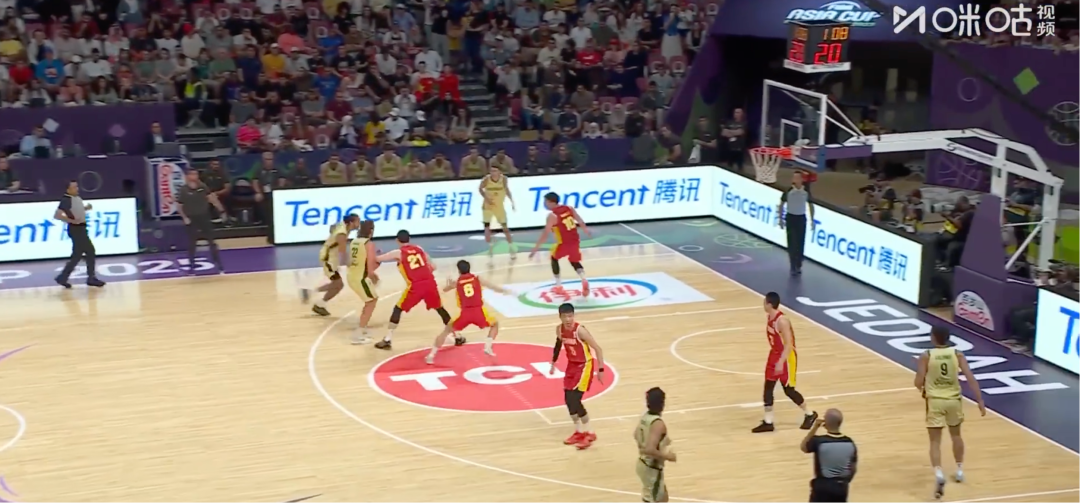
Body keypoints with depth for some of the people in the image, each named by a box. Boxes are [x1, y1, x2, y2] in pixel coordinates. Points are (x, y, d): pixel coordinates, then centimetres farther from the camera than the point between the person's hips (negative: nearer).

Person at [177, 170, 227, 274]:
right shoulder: (183, 190, -12)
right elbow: (179, 206, -4)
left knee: (212, 242, 5)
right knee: (191, 244, 5)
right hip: (192, 219, -2)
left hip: (204, 217, 2)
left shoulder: (203, 187, -5)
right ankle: (191, 266, 19)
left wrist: (221, 210, -4)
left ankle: (219, 264, 11)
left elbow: (212, 198, 0)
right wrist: (185, 218, -13)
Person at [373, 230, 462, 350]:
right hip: (430, 282, 4)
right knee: (440, 308, 22)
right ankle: (457, 337, 27)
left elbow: (376, 259, 9)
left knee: (398, 309, 13)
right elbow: (433, 267, 19)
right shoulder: (419, 249, 19)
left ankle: (387, 340, 8)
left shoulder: (398, 253, 7)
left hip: (415, 286, -3)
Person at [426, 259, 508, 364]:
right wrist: (506, 291, 25)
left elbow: (445, 289, 37)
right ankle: (488, 347, 10)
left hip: (465, 313, 1)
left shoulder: (456, 282, 17)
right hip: (478, 312, -1)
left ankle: (431, 355, 12)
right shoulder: (477, 278, 13)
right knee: (495, 324, 29)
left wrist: (449, 284, 59)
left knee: (446, 330, 22)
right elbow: (494, 287, 11)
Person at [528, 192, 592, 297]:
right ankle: (584, 280, -6)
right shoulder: (569, 208, 4)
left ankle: (558, 285, 20)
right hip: (575, 241, 6)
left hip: (564, 243, -6)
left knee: (554, 258, 22)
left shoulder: (552, 216, -15)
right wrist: (587, 232, 29)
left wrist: (536, 248, -15)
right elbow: (581, 222, 11)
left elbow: (545, 233, -18)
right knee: (575, 262, 22)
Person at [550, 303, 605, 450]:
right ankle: (579, 431, 25)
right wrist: (553, 363, 21)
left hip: (585, 365, -7)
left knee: (575, 400, -13)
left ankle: (590, 433, 0)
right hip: (572, 364, 7)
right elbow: (558, 344, 16)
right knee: (568, 399, 8)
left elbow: (597, 349, -21)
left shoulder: (580, 330, -26)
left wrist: (600, 370, -20)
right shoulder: (559, 329, -6)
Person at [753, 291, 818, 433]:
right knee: (768, 387, 5)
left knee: (788, 390, 2)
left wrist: (781, 362, -34)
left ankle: (810, 414, 23)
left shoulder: (782, 321, -27)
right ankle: (768, 422, 10)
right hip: (774, 354, 9)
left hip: (786, 357, -9)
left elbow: (789, 344, -28)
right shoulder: (769, 317, 2)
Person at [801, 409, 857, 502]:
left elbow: (803, 447, 4)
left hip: (822, 486, -4)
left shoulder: (818, 441, -18)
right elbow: (853, 468, 6)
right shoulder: (849, 443, -4)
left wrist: (815, 428, 0)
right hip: (841, 486, 4)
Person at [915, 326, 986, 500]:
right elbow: (970, 378, -9)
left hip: (935, 401, -3)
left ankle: (938, 473, -24)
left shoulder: (926, 356, -7)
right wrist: (980, 401, -7)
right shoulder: (957, 354, -1)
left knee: (935, 441, -2)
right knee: (956, 434, 26)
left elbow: (918, 383, -8)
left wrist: (923, 390, 15)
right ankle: (959, 470, 35)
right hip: (954, 400, 3)